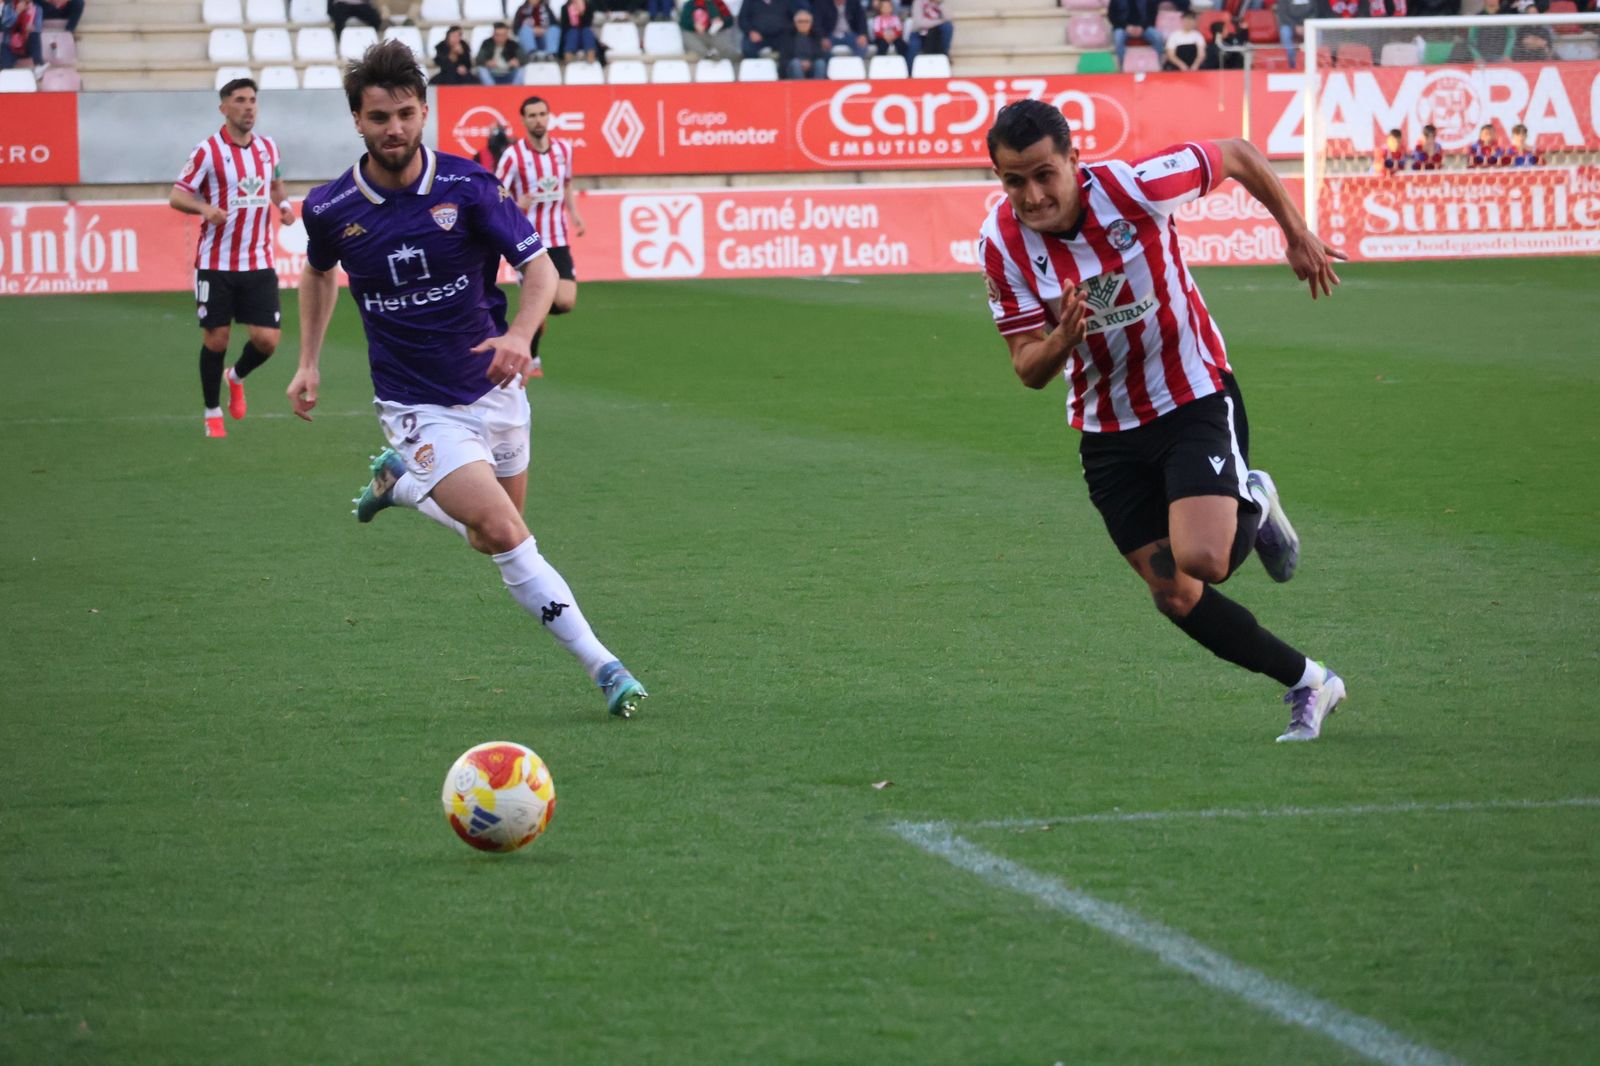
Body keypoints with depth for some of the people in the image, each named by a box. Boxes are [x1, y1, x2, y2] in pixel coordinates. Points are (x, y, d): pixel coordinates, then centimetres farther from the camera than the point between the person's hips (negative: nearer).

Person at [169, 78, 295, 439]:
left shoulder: (268, 148, 7)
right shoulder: (208, 151, -8)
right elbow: (177, 196, -8)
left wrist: (283, 204, 3)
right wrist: (205, 208, -28)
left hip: (259, 263, 4)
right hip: (216, 263, -4)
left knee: (267, 339, -5)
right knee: (216, 338, 0)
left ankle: (237, 377, 28)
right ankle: (213, 412, 19)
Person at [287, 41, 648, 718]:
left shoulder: (467, 187, -12)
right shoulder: (330, 209, -8)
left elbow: (539, 266, -13)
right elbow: (319, 270, 16)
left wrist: (520, 335, -32)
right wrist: (308, 362, 12)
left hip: (494, 390, 2)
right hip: (419, 408, -2)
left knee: (490, 542, 16)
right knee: (506, 536, -19)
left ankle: (399, 482, 42)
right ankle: (603, 668, -13)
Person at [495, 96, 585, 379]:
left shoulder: (563, 148, 5)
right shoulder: (513, 156, -10)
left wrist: (574, 214, 9)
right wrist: (515, 205, -32)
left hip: (559, 241, 4)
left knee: (566, 302, -11)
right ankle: (532, 361, 17)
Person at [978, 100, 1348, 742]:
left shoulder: (1133, 187, -23)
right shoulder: (1001, 243, -14)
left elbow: (1236, 156, -5)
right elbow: (1029, 371, -10)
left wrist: (1299, 236, 1)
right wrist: (1063, 339, -32)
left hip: (1194, 397, -4)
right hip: (1106, 430, 4)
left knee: (1200, 560, -24)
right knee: (1175, 596, 2)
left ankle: (1252, 508, 11)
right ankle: (1306, 684, 21)